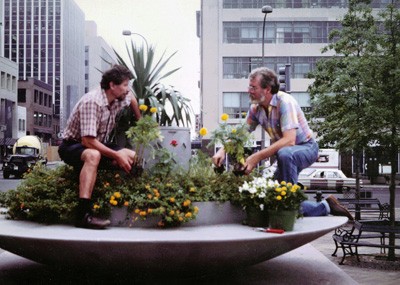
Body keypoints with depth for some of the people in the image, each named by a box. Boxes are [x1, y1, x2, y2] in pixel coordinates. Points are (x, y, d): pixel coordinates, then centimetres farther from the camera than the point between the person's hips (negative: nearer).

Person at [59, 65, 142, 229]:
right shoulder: (92, 102, -29)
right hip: (72, 146, -8)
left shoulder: (118, 99, -3)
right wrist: (118, 156, -30)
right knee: (93, 155, -42)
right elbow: (88, 141, -34)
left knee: (134, 158, -10)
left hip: (98, 145, 8)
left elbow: (131, 98, 24)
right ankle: (83, 214, -48)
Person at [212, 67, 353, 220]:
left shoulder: (285, 102, -26)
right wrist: (223, 151, -17)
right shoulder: (255, 108, -4)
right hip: (285, 154, 8)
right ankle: (324, 207, 14)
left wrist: (257, 157, -40)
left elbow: (289, 140, -35)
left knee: (284, 153, -41)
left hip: (305, 147, -8)